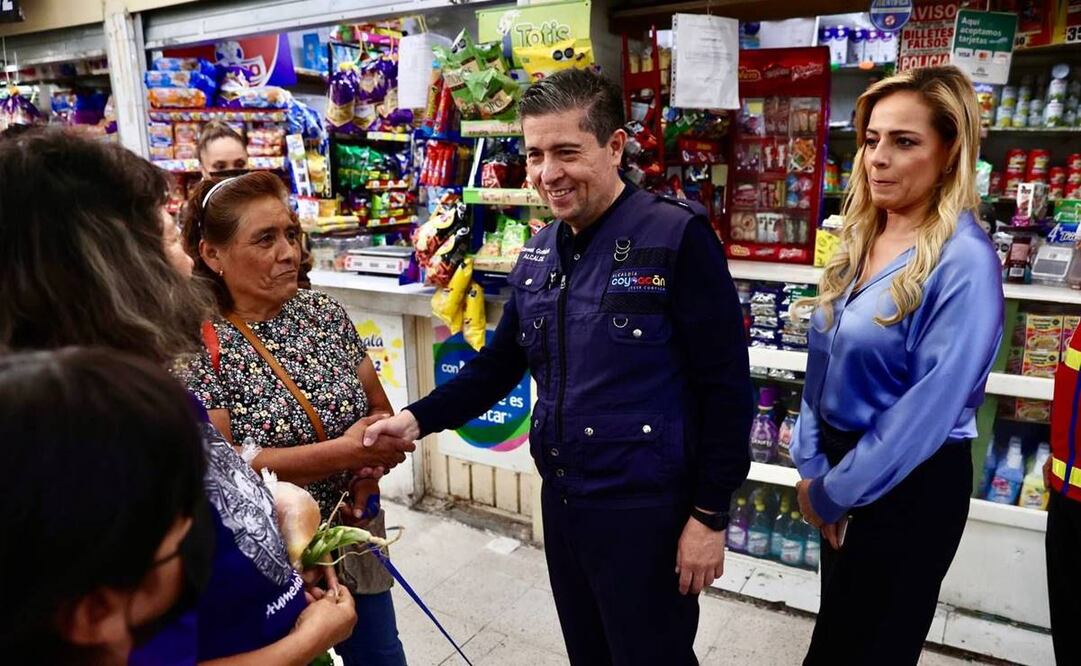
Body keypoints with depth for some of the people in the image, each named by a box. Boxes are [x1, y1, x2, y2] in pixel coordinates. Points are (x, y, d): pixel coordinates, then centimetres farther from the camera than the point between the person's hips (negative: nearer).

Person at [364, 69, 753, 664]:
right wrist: (418, 419, -2)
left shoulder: (676, 237, -15)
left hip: (647, 509, -6)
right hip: (560, 501, 6)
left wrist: (710, 514, -13)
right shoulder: (538, 253, 6)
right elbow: (500, 363, 11)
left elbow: (724, 385, -14)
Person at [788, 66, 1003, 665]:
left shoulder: (964, 263, -21)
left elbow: (928, 410, -22)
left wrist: (834, 492, -13)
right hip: (844, 460, 7)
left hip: (909, 486, -7)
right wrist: (811, 467, -1)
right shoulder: (860, 240, 2)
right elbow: (824, 360, 4)